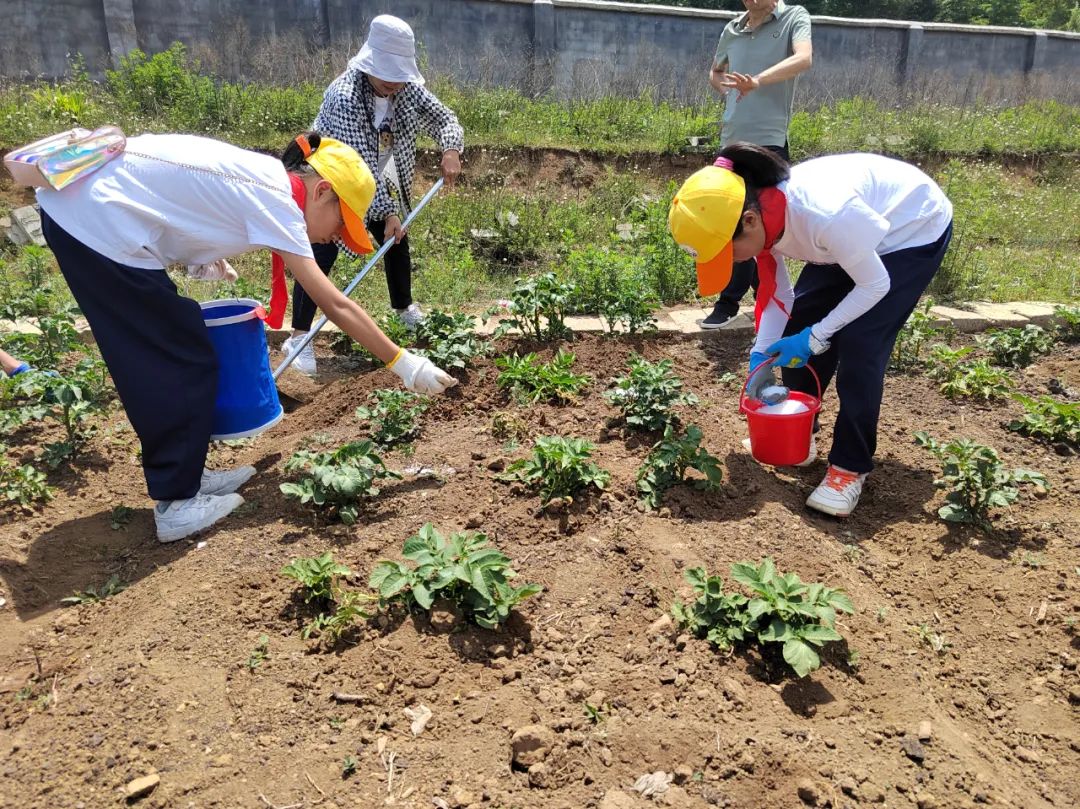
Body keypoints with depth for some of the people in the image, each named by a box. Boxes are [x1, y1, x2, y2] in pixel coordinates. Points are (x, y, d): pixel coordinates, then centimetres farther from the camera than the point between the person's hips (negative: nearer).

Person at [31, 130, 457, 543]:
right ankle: (177, 505, 9)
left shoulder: (260, 177, 10)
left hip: (73, 205, 9)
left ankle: (184, 476, 27)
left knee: (161, 359, 15)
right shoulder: (275, 198, -16)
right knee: (185, 363, -2)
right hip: (98, 223, -9)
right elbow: (336, 305, -17)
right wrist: (402, 362, -13)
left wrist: (196, 257, 8)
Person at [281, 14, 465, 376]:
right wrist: (388, 212, -38)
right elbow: (359, 163, -35)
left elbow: (443, 118, -6)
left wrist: (451, 149, -28)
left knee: (397, 244, 13)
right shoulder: (344, 96, -32)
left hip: (378, 184, 7)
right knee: (320, 256, -14)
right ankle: (298, 336, -11)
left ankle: (405, 308, 36)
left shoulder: (407, 88, -13)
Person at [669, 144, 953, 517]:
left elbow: (874, 285, -27)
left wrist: (815, 338, -25)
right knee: (798, 323, 0)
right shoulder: (765, 216, -20)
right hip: (860, 233, 7)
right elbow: (775, 293, -7)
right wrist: (762, 354, -16)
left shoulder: (825, 215, -42)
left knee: (859, 343, -19)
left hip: (916, 230, -7)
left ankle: (850, 468, -4)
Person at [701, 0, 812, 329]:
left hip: (768, 140, -6)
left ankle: (728, 302, 3)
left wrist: (758, 81, -34)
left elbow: (803, 59, -19)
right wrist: (729, 91, 9)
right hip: (731, 140, 6)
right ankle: (764, 289, 23)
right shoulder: (732, 29, 14)